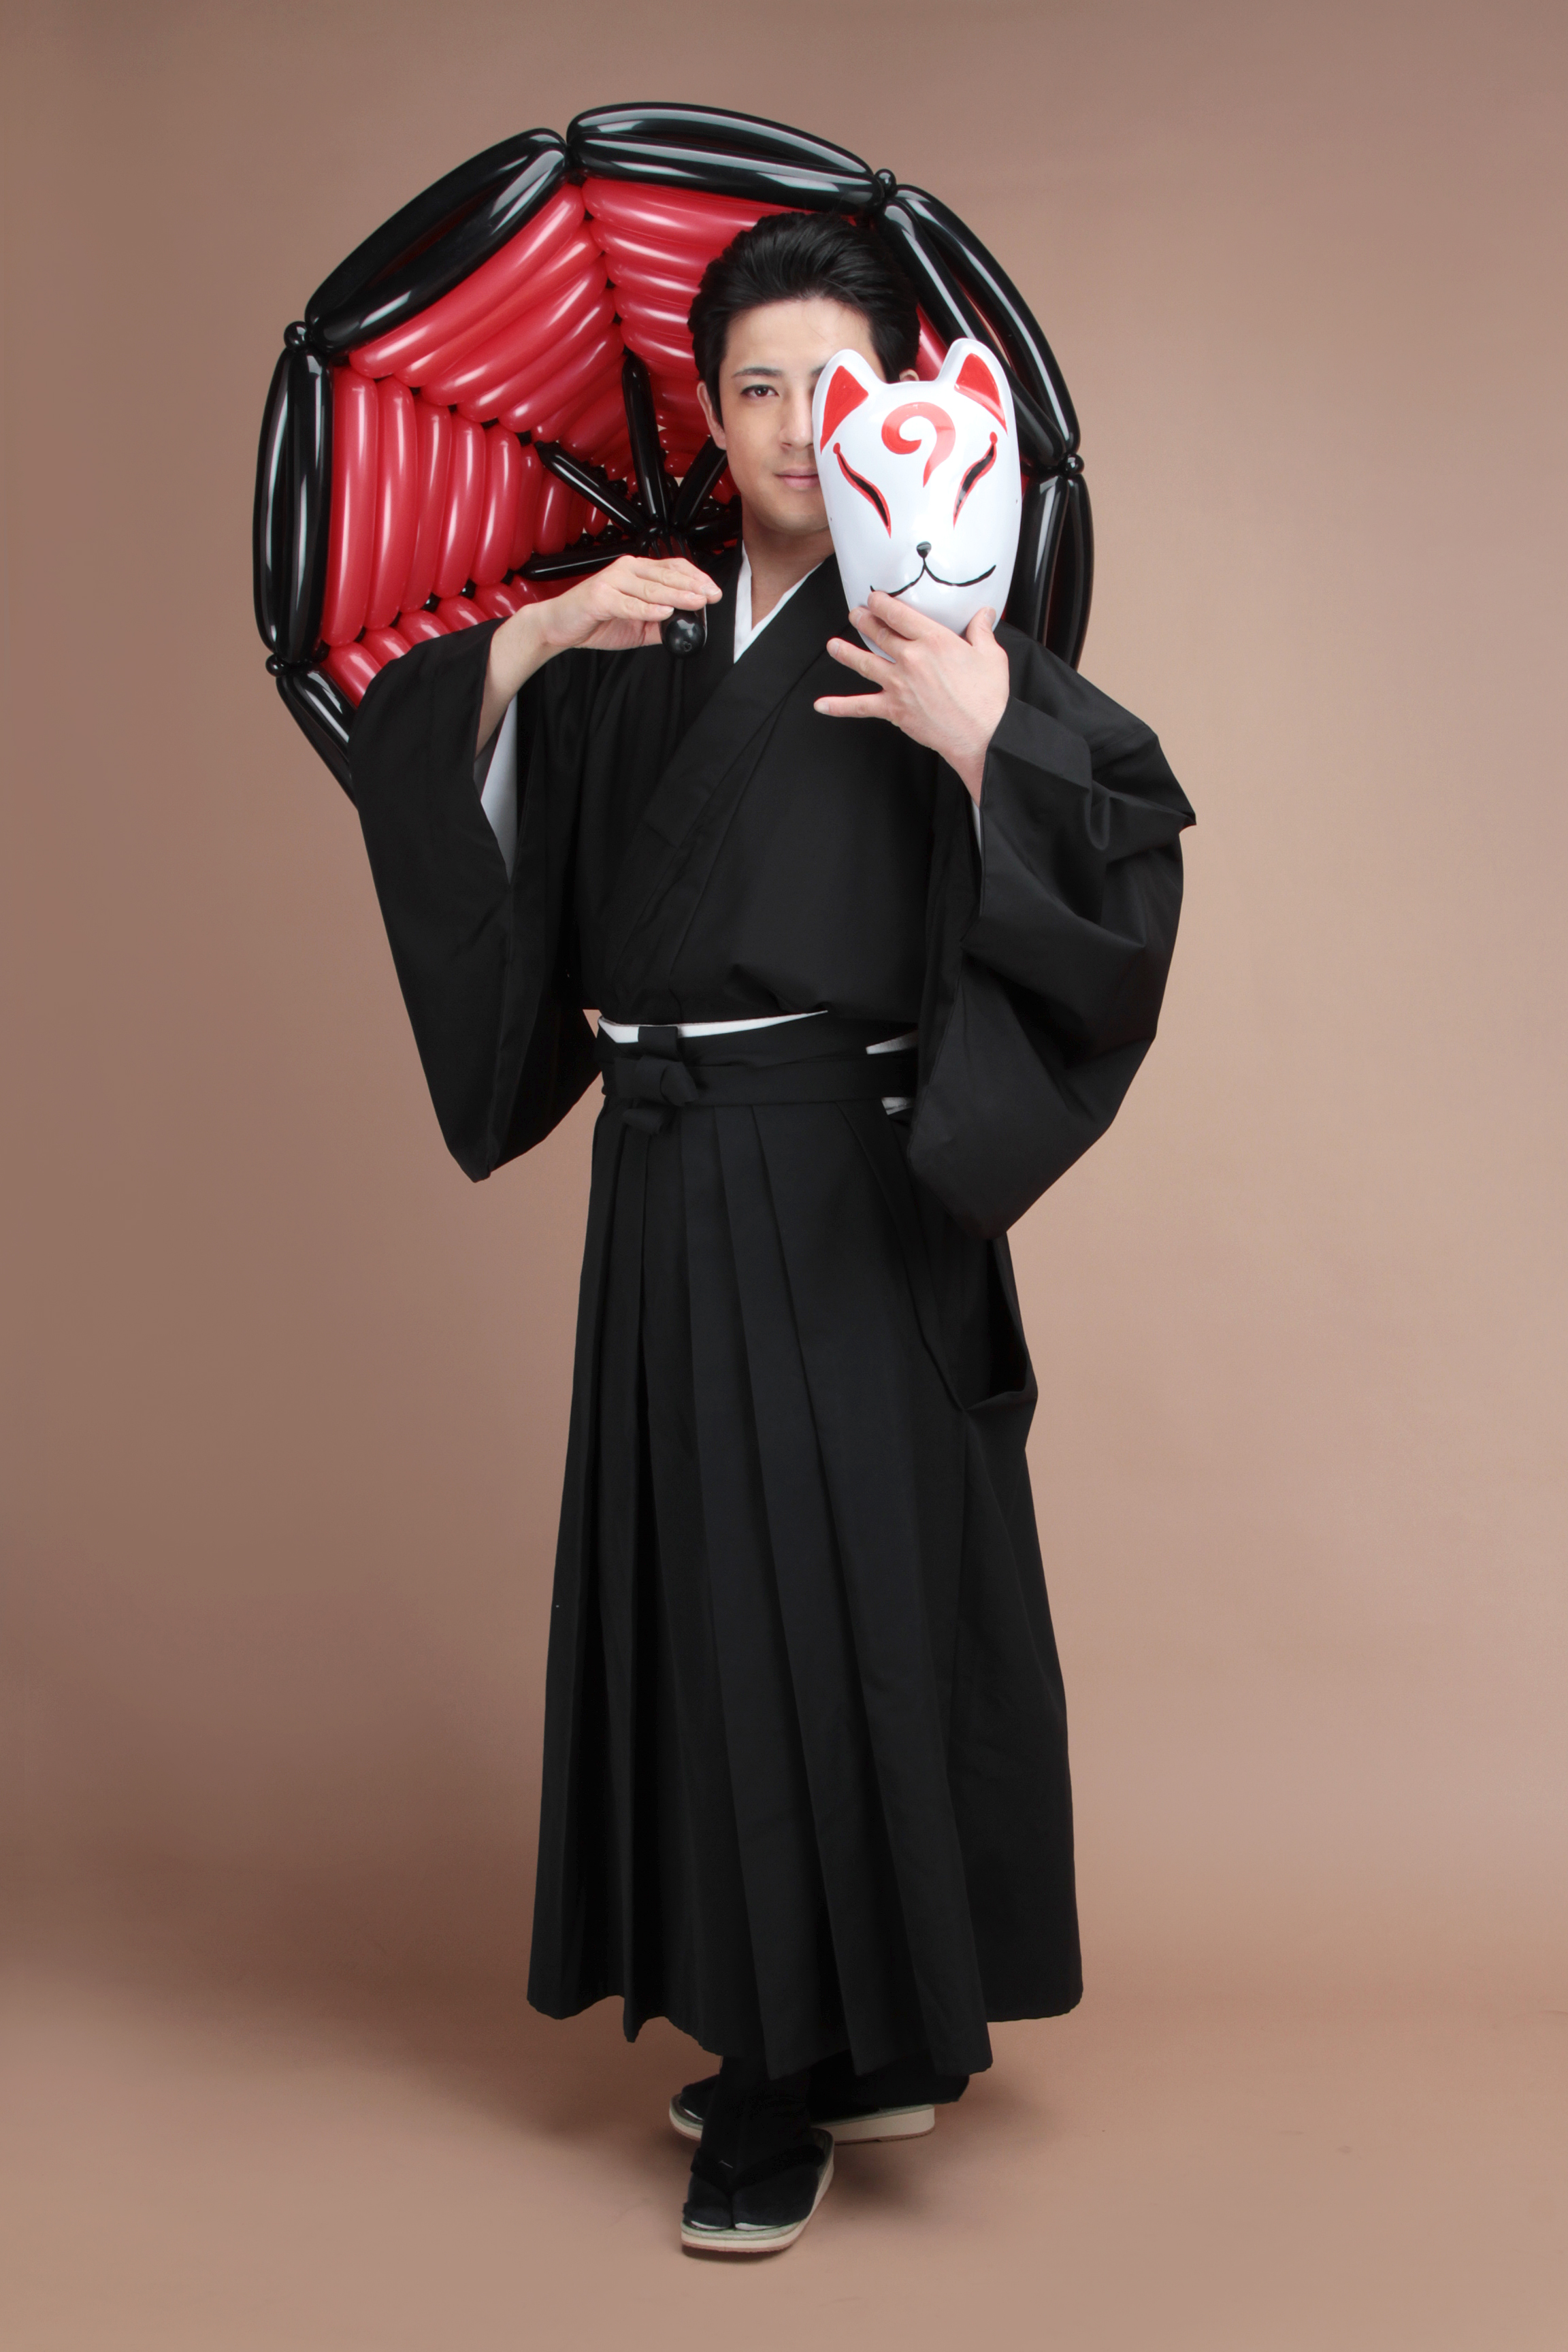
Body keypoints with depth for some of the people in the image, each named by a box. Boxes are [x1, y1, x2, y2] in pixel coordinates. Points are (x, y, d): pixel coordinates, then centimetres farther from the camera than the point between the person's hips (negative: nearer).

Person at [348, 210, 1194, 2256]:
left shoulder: (938, 629, -4)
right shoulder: (647, 632, 11)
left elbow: (1135, 837, -13)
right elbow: (450, 799, 7)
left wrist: (982, 738, -29)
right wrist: (532, 643, -8)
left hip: (850, 1185, -5)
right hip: (675, 1175, 6)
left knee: (835, 1580, -3)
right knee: (706, 1578, 10)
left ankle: (807, 2063, 12)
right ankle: (800, 2026, 26)